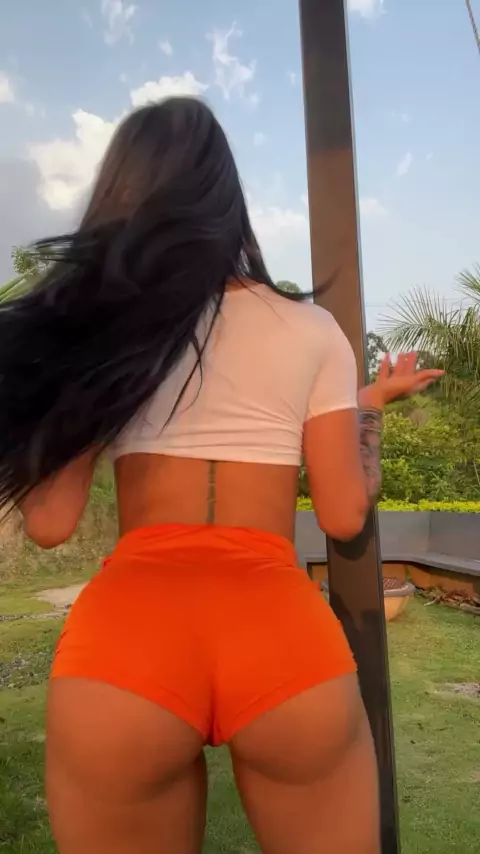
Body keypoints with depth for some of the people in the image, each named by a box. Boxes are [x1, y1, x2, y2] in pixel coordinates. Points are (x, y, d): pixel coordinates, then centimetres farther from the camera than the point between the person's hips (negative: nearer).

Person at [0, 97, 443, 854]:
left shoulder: (89, 320, 5)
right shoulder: (312, 330, 6)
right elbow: (344, 515, 5)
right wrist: (373, 407, 22)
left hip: (124, 634, 1)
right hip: (286, 634, 1)